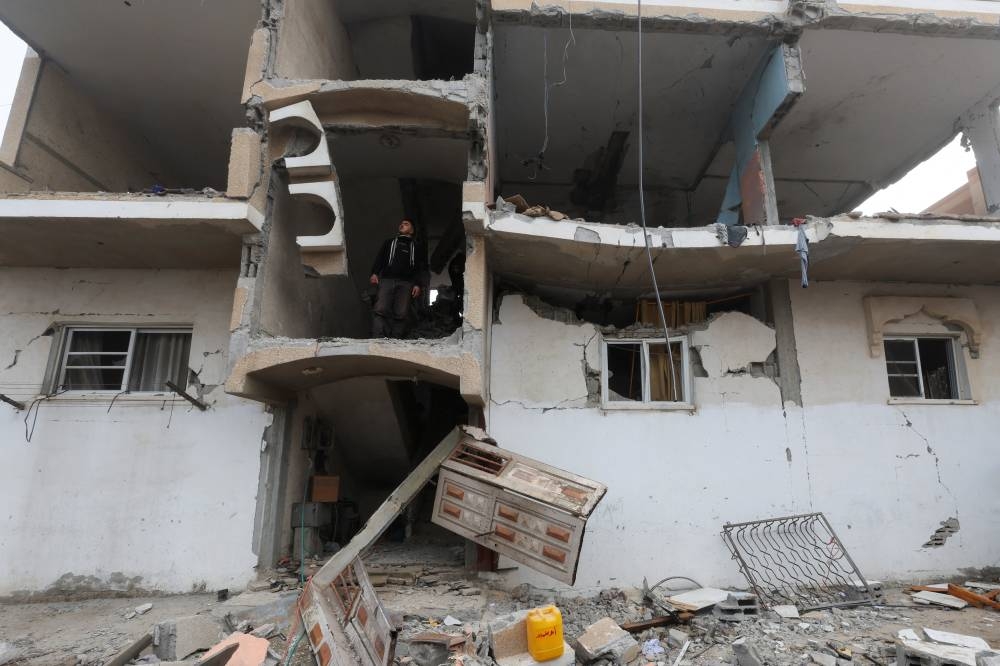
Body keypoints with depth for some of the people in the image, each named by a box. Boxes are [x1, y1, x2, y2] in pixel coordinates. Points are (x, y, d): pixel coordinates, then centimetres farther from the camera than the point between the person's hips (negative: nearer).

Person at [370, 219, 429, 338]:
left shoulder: (417, 247, 25)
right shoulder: (389, 242, 31)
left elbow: (422, 268, 15)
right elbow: (379, 258, 19)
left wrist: (419, 284, -1)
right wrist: (374, 273, 0)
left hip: (406, 283, 0)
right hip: (387, 280, 1)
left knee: (401, 314, -12)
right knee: (381, 310, -18)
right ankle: (378, 339, -26)